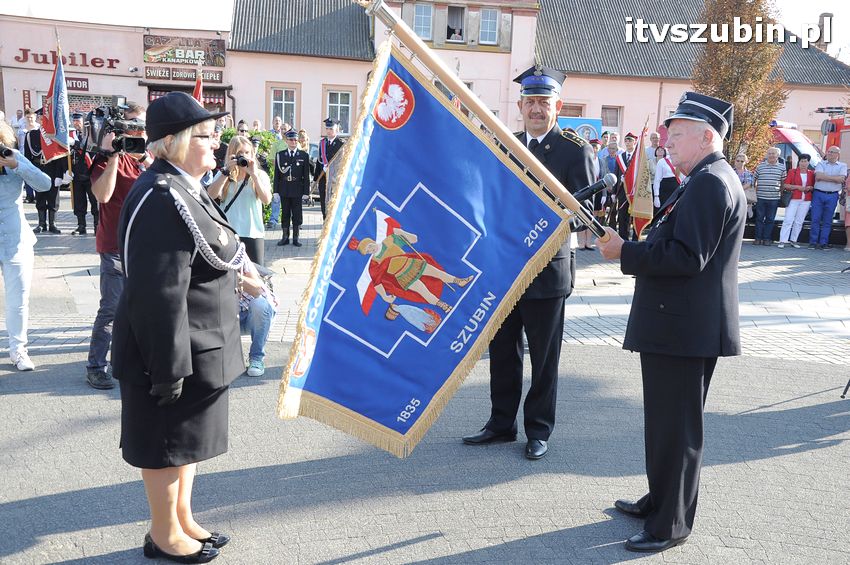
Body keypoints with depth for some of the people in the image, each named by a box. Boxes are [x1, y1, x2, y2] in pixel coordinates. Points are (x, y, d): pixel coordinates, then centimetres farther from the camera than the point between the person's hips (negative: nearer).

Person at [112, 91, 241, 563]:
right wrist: (171, 366, -27)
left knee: (188, 437, 21)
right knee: (167, 444, 8)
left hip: (198, 343, 10)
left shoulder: (183, 189, 10)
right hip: (174, 348, -10)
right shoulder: (163, 200, -24)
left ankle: (183, 520, 39)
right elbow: (160, 294, -28)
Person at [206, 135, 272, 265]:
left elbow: (267, 199, -10)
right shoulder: (223, 175, 7)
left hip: (253, 233, -1)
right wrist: (227, 171, -14)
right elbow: (211, 195, -10)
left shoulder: (260, 175, 6)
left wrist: (253, 174, -16)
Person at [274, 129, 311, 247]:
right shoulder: (280, 155, 6)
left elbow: (306, 176, 2)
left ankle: (296, 238, 12)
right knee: (285, 214, 7)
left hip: (298, 190, -1)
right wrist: (276, 191, 0)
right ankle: (285, 237, 16)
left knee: (297, 215, 3)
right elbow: (277, 174, 5)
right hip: (284, 190, 1)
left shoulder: (304, 156, 3)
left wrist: (306, 192, -3)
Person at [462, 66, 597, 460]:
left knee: (543, 357, 7)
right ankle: (501, 423, 29)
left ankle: (538, 430, 23)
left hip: (547, 269, -5)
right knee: (502, 350, 14)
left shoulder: (576, 151, -5)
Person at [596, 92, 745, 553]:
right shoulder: (710, 180, 17)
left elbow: (687, 258, -24)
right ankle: (661, 501, 36)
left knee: (674, 425, 0)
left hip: (683, 327, -11)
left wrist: (624, 252, -18)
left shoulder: (708, 183, -17)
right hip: (683, 323, 11)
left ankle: (671, 524, 13)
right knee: (670, 421, 21)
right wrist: (634, 246, 9)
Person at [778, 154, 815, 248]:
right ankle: (782, 240, -7)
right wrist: (797, 187, -13)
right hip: (793, 199, -3)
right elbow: (785, 185, -2)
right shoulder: (792, 172, 4)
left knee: (799, 222, 5)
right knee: (788, 220, -7)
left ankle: (793, 240, 12)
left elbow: (814, 186, 18)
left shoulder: (811, 174, 11)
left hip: (806, 200, 3)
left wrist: (810, 188, -4)